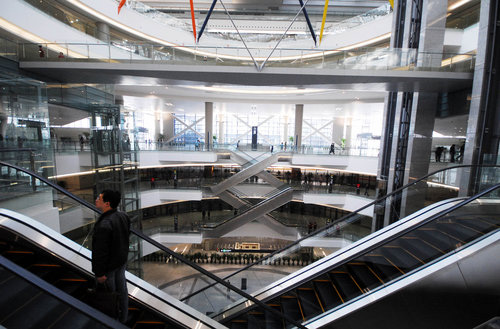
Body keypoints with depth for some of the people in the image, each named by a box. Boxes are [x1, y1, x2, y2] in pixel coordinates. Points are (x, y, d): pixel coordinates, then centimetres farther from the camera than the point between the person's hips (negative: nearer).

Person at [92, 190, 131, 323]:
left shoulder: (103, 225, -35)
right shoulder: (123, 216, -11)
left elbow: (100, 252, -27)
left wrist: (99, 273, -15)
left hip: (108, 265, -7)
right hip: (122, 260, 7)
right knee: (121, 286, 24)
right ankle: (123, 316, 46)